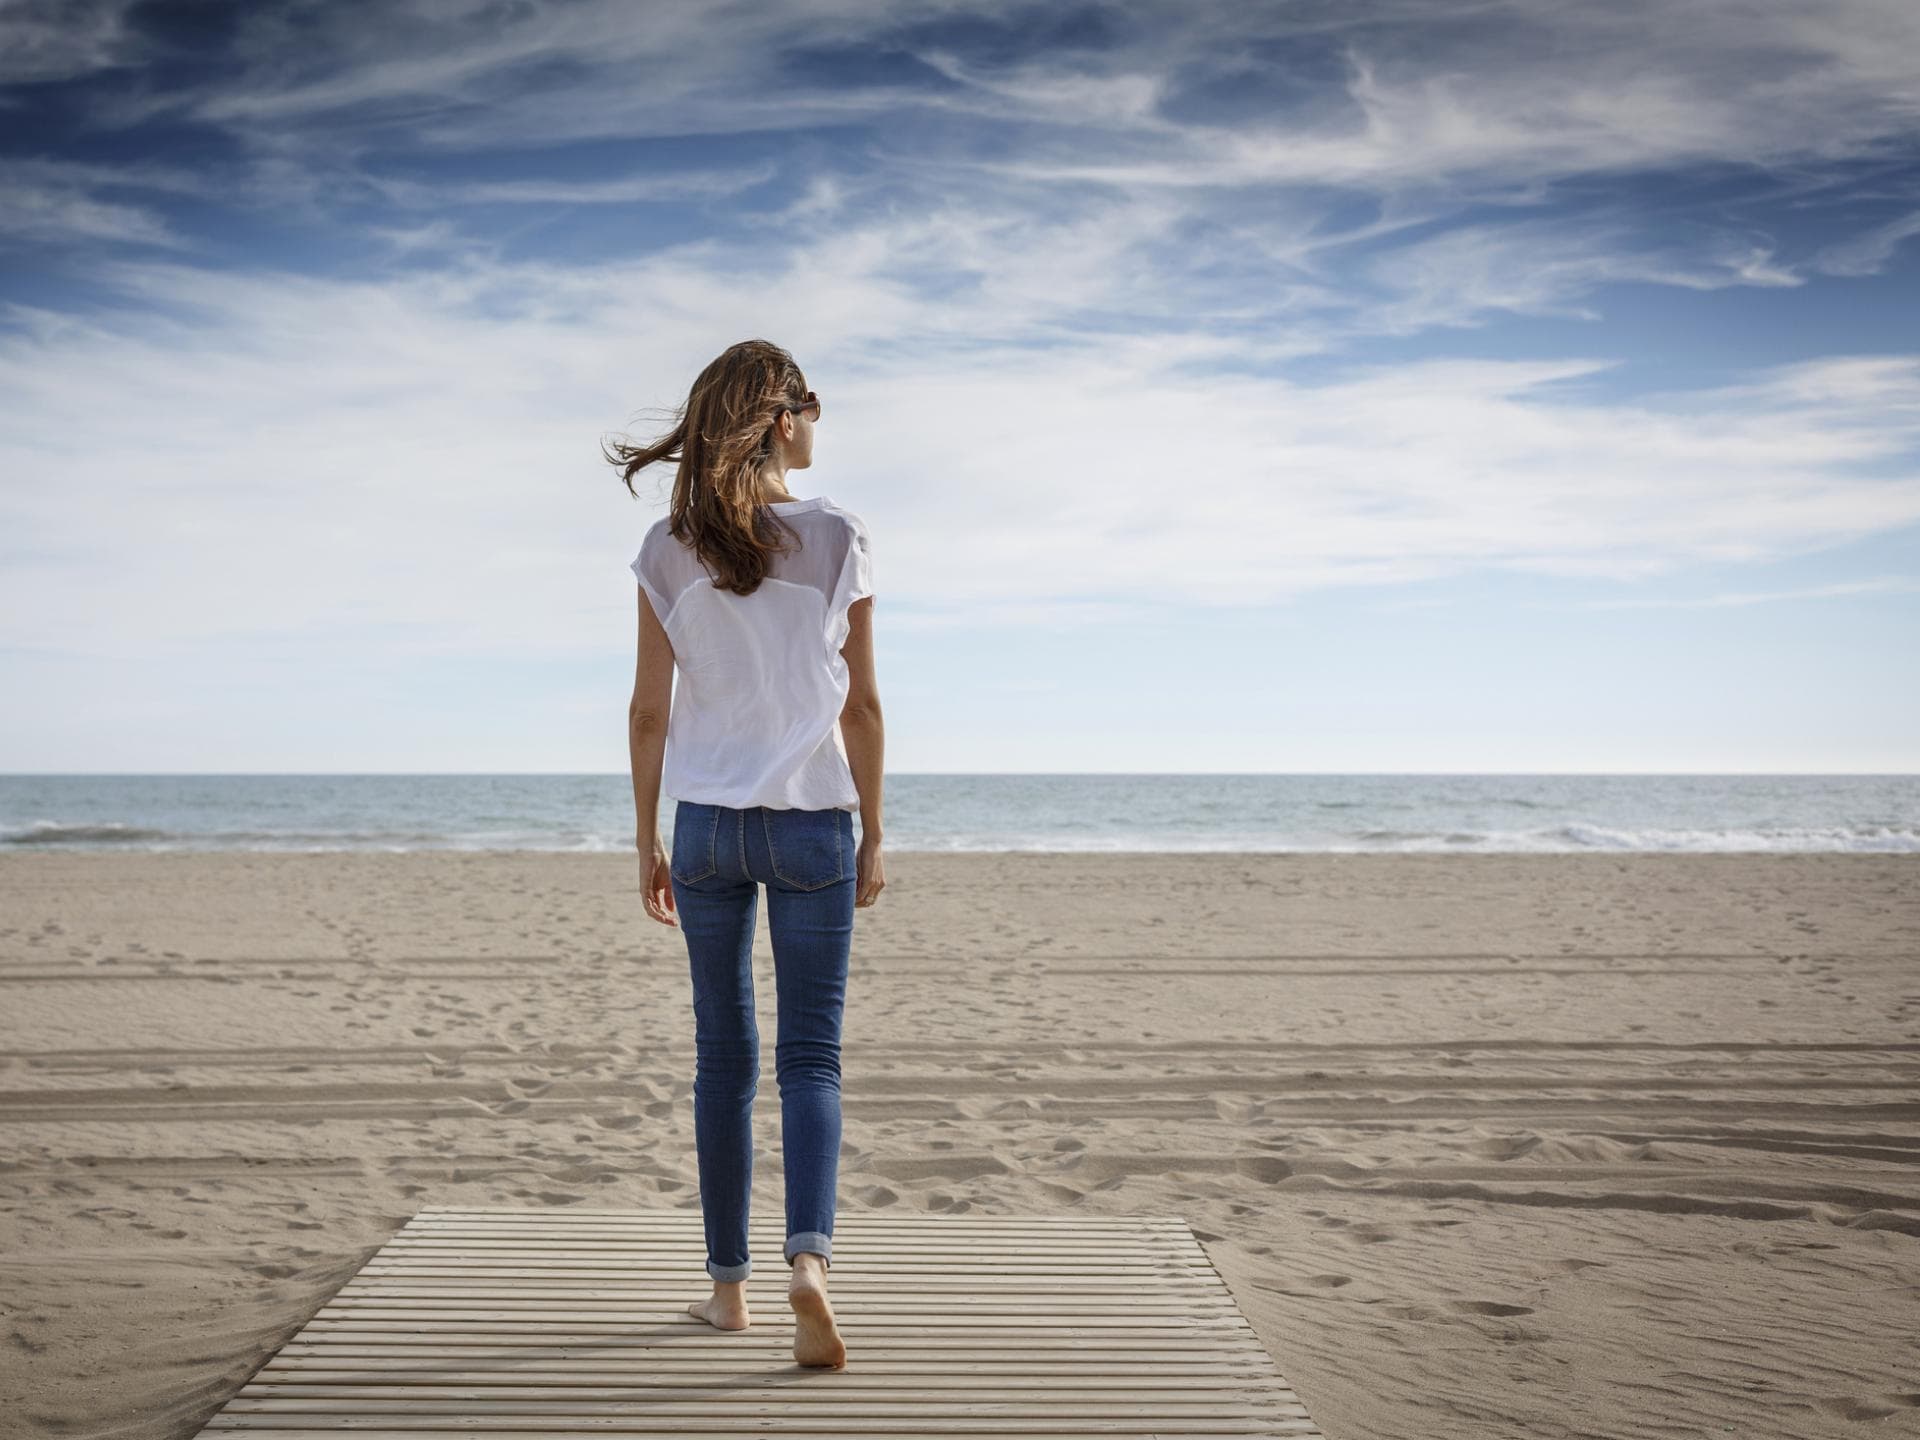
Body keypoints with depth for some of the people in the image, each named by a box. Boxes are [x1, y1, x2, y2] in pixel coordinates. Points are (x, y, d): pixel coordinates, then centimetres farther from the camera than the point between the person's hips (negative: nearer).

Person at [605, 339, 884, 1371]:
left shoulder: (669, 551, 0)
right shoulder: (837, 540, -5)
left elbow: (649, 712, 2)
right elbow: (860, 706, -2)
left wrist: (648, 840, 11)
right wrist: (873, 834, 6)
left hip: (707, 822, 2)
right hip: (811, 822, -2)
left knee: (724, 1055, 12)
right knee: (811, 1055, 3)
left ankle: (729, 1281, 18)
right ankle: (808, 1254, -17)